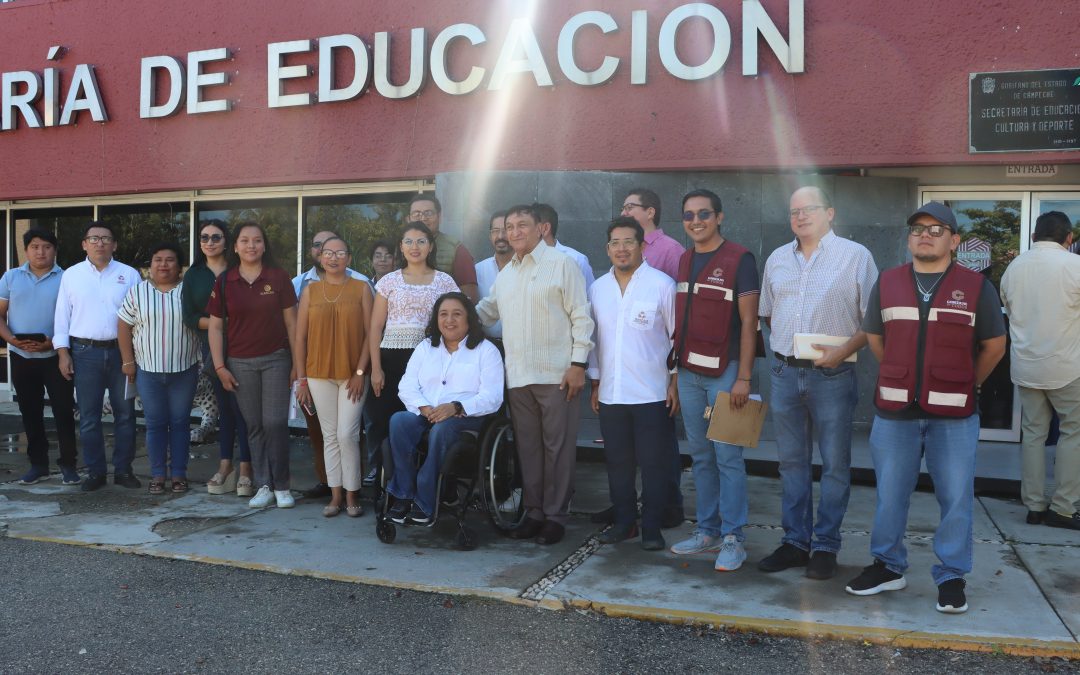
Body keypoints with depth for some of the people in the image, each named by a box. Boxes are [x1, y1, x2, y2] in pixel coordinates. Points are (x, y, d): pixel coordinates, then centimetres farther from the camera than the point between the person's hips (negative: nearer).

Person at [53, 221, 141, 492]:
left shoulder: (129, 275, 2)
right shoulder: (71, 275, 5)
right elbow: (62, 315, 5)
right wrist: (63, 352, -2)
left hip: (122, 351, 0)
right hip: (85, 352, 0)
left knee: (124, 414, 6)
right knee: (88, 417, 6)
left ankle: (123, 469, 17)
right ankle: (95, 471, 17)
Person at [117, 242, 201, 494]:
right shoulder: (137, 292, 3)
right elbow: (124, 326, 4)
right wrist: (128, 361, 0)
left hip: (184, 369, 0)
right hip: (148, 370, 1)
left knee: (180, 422, 6)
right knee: (155, 423, 7)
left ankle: (179, 474, 14)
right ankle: (157, 475, 15)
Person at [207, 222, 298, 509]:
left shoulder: (278, 278, -1)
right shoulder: (224, 282, 2)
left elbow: (291, 322, 2)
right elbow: (215, 326, 5)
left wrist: (298, 363, 0)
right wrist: (220, 367, 0)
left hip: (276, 359, -1)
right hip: (240, 363, 2)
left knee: (276, 423, -5)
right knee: (254, 426, 6)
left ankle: (281, 486, 7)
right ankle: (263, 486, 14)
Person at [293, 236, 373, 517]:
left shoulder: (361, 288, 2)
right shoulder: (310, 290, 7)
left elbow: (369, 333, -2)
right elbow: (300, 337, 6)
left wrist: (360, 372, -9)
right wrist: (301, 379, 2)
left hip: (353, 374, -2)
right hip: (319, 374, 2)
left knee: (347, 434, -5)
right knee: (329, 436, 7)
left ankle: (351, 495, 9)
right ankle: (336, 495, 16)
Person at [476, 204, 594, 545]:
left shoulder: (562, 264, -4)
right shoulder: (505, 274, 17)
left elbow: (581, 316, -7)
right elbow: (486, 311, 27)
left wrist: (578, 363, -12)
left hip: (556, 375, -6)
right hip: (517, 375, 6)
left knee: (557, 447, 1)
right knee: (527, 447, 12)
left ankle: (556, 516, 12)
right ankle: (534, 512, 23)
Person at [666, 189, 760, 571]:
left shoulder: (739, 260, -6)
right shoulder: (684, 261, 13)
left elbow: (749, 320, -9)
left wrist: (744, 377, -14)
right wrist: (675, 370, 11)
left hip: (723, 372, -6)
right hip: (688, 372, 6)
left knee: (727, 456, -3)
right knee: (700, 456, 11)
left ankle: (733, 537, 7)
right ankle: (707, 530, 21)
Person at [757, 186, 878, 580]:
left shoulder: (855, 256, -3)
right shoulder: (777, 259, 12)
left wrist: (842, 351, -16)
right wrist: (783, 346, 5)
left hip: (832, 374, -4)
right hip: (785, 372, 4)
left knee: (835, 464, 3)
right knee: (792, 462, 10)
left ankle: (825, 546, 14)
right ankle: (795, 541, 21)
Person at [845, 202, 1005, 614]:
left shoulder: (976, 288, 0)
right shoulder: (887, 284, 6)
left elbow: (994, 346, 9)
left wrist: (966, 384, 11)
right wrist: (905, 378, 13)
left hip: (954, 416, -2)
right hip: (894, 412, 2)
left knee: (955, 499, 4)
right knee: (890, 494, 10)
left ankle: (951, 577, 20)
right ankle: (888, 567, 26)